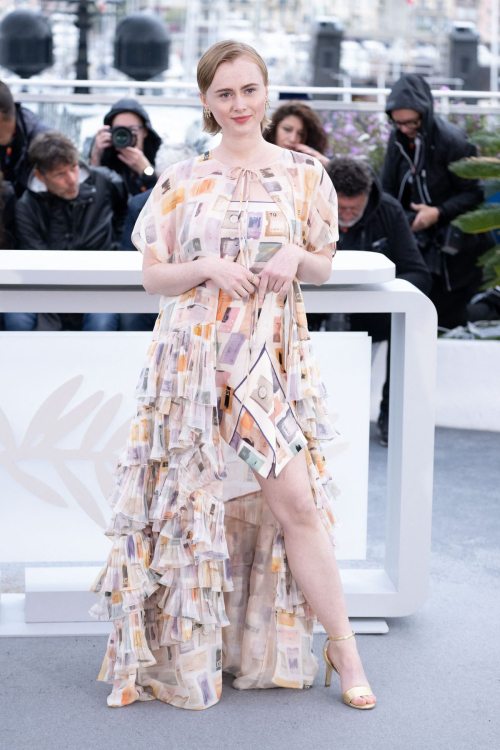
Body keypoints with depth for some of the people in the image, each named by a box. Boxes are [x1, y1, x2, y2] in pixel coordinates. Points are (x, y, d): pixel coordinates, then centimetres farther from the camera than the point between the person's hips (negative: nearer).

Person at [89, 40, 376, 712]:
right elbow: (153, 275, 6)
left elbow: (324, 267, 13)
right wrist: (208, 268, -12)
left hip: (274, 357, 0)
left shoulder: (304, 174, 7)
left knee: (294, 499, -6)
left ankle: (342, 646, 4)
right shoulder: (183, 180, 5)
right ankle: (189, 647, 17)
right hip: (195, 355, 0)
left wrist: (294, 257, -9)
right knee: (197, 496, 2)